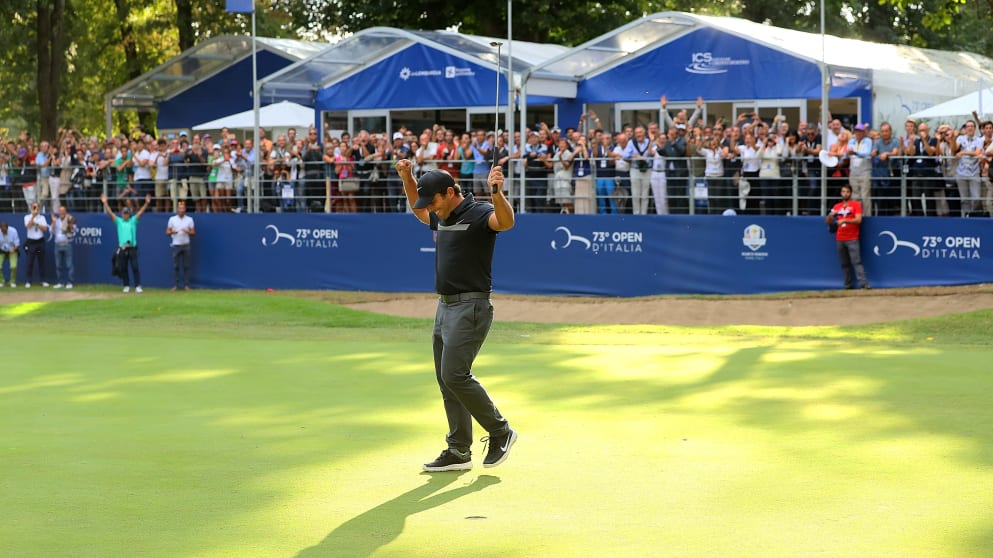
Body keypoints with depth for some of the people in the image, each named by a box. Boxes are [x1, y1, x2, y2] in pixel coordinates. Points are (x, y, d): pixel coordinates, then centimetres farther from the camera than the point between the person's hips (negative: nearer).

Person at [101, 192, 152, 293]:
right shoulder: (118, 221, 9)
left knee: (135, 267, -4)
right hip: (122, 248, 1)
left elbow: (141, 212, -1)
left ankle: (138, 286, -3)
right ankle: (126, 286, 13)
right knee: (123, 268, 5)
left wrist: (147, 203, -13)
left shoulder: (133, 220, 8)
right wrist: (105, 203, -8)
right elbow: (110, 212, 2)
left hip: (132, 248, -1)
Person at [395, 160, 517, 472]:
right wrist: (407, 177, 22)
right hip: (445, 307, 10)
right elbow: (418, 211, 36)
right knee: (446, 380, 9)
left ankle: (500, 432, -1)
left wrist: (496, 192, -54)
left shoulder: (479, 214, -12)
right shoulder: (442, 219, 14)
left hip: (470, 308, -9)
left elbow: (506, 221, -35)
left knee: (455, 375, -16)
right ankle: (459, 452, 15)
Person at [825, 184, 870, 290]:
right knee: (845, 264, 5)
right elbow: (827, 222, 16)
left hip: (852, 239, -5)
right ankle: (848, 285, 9)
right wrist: (830, 215, -6)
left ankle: (864, 283, -19)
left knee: (856, 262, -14)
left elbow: (858, 220, -10)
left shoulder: (856, 204, 2)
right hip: (840, 239, 5)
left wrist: (844, 220, -22)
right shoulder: (837, 206, 15)